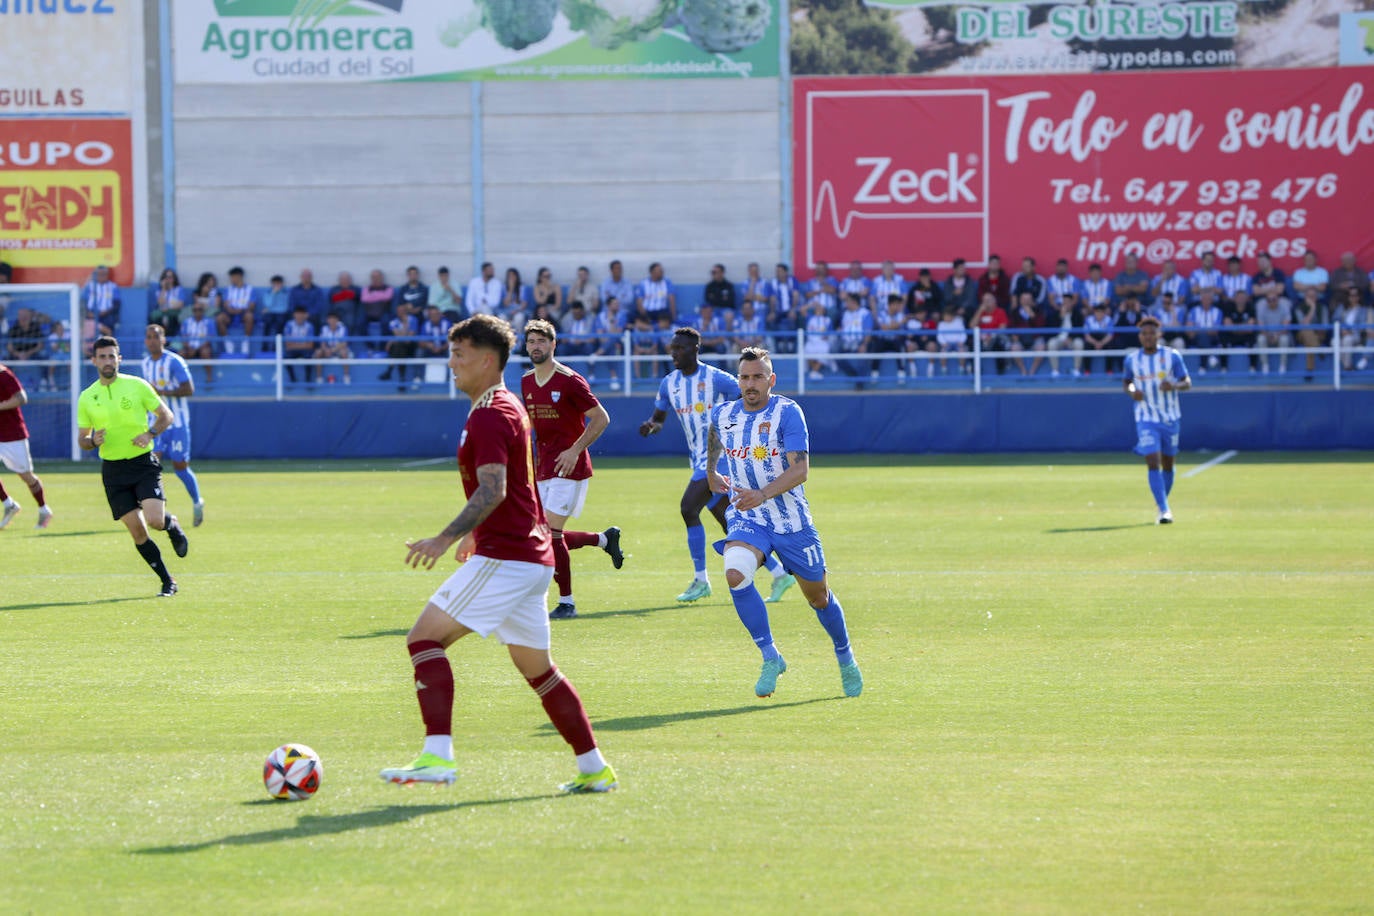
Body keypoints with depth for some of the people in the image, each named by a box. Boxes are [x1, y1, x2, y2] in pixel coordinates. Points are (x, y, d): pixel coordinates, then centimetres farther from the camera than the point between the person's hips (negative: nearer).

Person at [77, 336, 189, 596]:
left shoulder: (137, 386, -2)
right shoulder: (87, 398, 4)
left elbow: (166, 415, 5)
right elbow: (82, 440, 10)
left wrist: (150, 434, -14)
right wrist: (93, 441, -13)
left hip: (144, 464, -2)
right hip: (113, 470, 2)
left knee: (154, 520, -20)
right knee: (138, 532, -1)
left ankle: (172, 525, 18)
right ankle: (168, 582, 13)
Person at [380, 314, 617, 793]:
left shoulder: (490, 416, -13)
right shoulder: (508, 407, 19)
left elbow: (493, 490, -24)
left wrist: (446, 538, -29)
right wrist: (476, 535, 34)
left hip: (504, 557, -10)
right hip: (530, 554, 10)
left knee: (425, 637, -11)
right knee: (537, 668, 16)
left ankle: (437, 757, -21)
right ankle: (594, 769, 16)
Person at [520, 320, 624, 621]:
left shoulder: (569, 381, -11)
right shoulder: (526, 382, 10)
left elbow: (601, 418, -10)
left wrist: (575, 451, -17)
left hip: (568, 467, -8)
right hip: (543, 468, 8)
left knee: (551, 532, -13)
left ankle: (566, 603, -4)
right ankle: (605, 539, 30)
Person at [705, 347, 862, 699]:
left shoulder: (787, 412, -14)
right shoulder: (722, 415, 0)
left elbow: (800, 469, -24)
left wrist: (762, 494, -36)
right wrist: (711, 473, 31)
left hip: (791, 520, -2)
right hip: (747, 521, 2)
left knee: (818, 596, 9)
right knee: (736, 574, -27)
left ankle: (845, 658, 37)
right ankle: (770, 657, -15)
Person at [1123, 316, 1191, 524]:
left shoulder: (1172, 356, -4)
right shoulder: (1132, 359, 0)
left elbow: (1187, 382, -2)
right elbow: (1126, 381, 15)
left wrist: (1174, 386, -24)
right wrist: (1131, 391, -8)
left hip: (1170, 418, 1)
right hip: (1146, 419, -1)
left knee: (1167, 464, 12)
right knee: (1153, 463, -15)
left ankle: (1163, 502, 35)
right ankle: (1164, 510, -18)